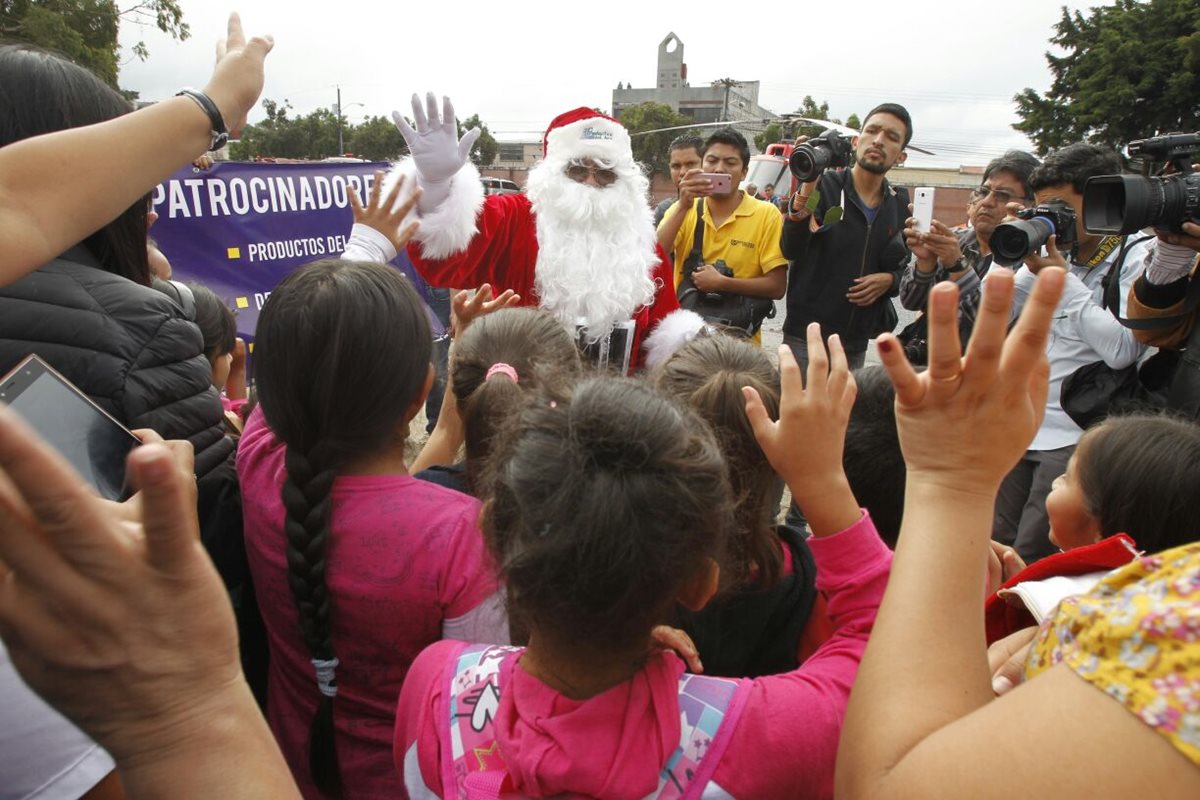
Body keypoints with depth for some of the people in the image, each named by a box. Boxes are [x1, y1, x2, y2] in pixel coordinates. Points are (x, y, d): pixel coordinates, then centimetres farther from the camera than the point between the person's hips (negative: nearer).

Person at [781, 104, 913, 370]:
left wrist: (889, 280, -3)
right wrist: (806, 192, -32)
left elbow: (904, 267, 20)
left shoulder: (900, 206, 8)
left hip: (856, 346, 5)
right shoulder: (823, 186, -6)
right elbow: (790, 250, -18)